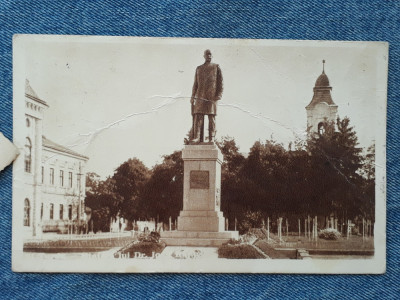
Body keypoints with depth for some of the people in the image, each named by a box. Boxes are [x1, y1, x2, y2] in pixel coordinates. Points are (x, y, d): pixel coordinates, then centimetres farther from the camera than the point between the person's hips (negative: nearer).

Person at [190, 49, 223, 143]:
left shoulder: (216, 67, 11)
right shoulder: (199, 69, 19)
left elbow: (220, 82, 5)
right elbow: (195, 83, 18)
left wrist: (219, 94, -7)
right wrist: (193, 96, 9)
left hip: (212, 96, -2)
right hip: (200, 96, 2)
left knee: (211, 117, -4)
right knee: (198, 116, -7)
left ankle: (211, 138, -2)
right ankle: (197, 137, -10)